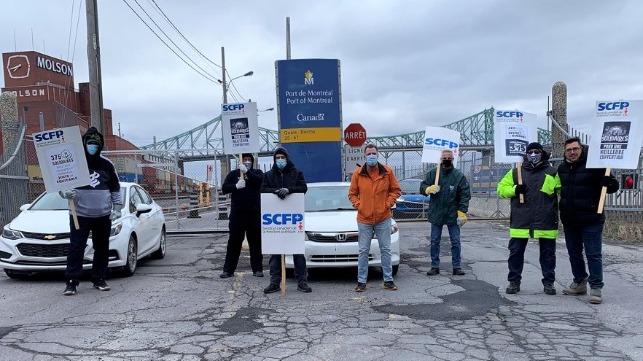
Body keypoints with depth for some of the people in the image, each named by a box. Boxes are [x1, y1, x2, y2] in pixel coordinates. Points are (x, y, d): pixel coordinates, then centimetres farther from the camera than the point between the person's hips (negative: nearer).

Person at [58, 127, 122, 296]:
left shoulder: (107, 164, 8)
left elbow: (115, 188, 13)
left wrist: (117, 208, 5)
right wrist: (65, 193, -19)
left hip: (103, 216, 3)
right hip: (80, 215, -2)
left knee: (102, 249, 8)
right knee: (76, 248, -4)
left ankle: (99, 279, 19)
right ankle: (72, 282, 2)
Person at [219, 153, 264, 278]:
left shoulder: (257, 173, 10)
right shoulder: (233, 174, 12)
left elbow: (260, 181, -13)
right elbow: (224, 188, 2)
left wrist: (247, 172, -22)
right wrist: (236, 186, -15)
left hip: (254, 213, 0)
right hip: (237, 214, 1)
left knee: (256, 242, 4)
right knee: (234, 242, 3)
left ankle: (257, 269, 11)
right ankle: (228, 269, 8)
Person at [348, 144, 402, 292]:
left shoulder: (387, 172, -2)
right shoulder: (358, 173, -2)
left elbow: (396, 190, 6)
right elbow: (352, 193, 6)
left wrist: (388, 203, -5)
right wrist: (358, 205, -6)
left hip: (383, 218, 1)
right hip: (364, 219, 0)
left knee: (386, 250, 8)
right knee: (363, 251, 5)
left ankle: (388, 280, 18)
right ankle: (361, 281, 14)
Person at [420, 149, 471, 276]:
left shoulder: (459, 175, -4)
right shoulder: (432, 173, 1)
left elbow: (465, 195, -4)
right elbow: (422, 187, 3)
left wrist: (462, 212, -11)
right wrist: (429, 189, -20)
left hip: (453, 215, -1)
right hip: (436, 214, 2)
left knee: (455, 242, 5)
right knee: (434, 242, 8)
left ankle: (456, 267, 16)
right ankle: (435, 266, 17)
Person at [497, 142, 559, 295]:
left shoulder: (552, 172, 7)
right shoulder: (516, 172, 9)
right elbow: (501, 188, 11)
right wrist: (515, 189, -8)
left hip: (546, 222, 0)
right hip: (521, 221, 1)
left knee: (548, 253, 9)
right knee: (516, 251, 4)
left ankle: (549, 282, 22)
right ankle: (514, 281, 15)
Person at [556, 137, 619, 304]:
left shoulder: (594, 166, -11)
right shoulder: (562, 168, 9)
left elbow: (613, 187, -8)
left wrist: (610, 183, -31)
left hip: (591, 220, -6)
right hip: (569, 220, 7)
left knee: (593, 254, -2)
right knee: (574, 253, 16)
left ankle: (596, 288, 5)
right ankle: (579, 283, 30)